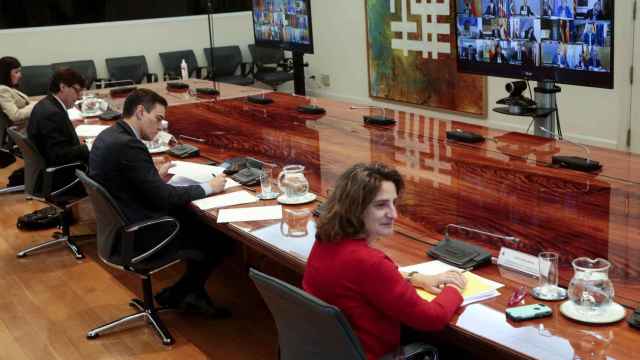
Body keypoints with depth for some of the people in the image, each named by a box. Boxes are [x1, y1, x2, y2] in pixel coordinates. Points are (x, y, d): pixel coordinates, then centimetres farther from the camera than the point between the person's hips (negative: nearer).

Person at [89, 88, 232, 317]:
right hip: (138, 237, -10)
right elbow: (164, 196, -24)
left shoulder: (107, 136, 4)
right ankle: (178, 294, 21)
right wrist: (209, 187, -13)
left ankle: (190, 293, 23)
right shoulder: (128, 145, -25)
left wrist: (156, 175, 12)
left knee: (199, 220, 18)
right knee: (221, 239, 1)